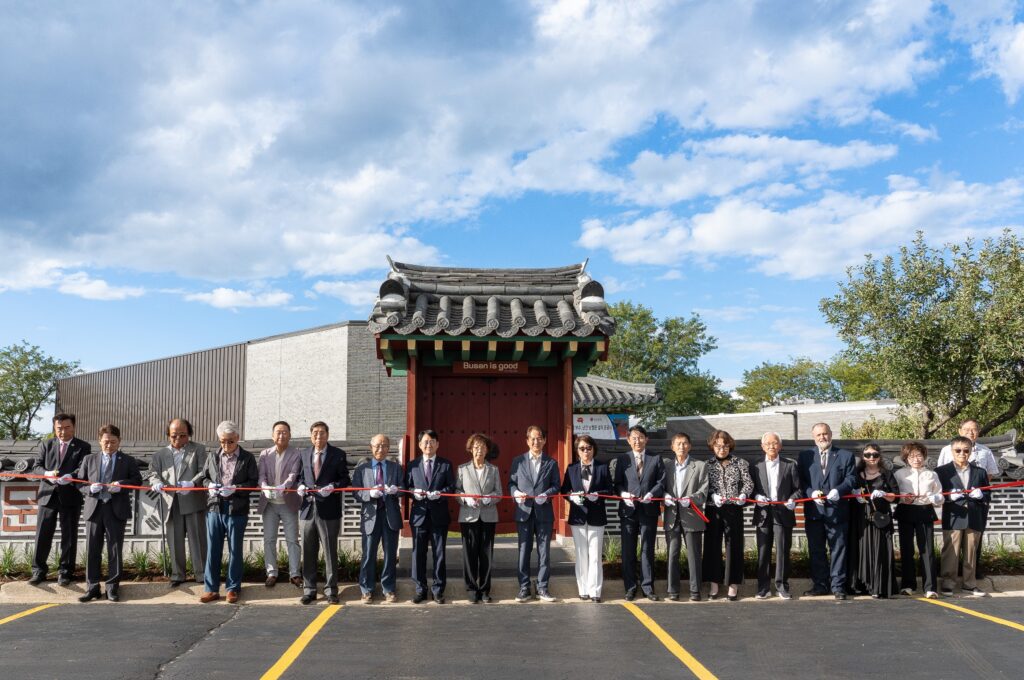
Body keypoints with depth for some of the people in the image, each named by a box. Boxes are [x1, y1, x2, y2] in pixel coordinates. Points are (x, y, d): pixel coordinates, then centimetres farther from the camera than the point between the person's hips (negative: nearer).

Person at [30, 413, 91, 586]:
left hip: (71, 496, -2)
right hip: (47, 494, 2)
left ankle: (65, 572, 14)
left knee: (69, 536, 4)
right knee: (42, 534, 3)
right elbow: (36, 467, 5)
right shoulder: (46, 445, 10)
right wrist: (47, 473, -18)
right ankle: (38, 570, 15)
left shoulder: (83, 447, 2)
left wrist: (70, 477, -29)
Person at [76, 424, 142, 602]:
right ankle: (92, 587, 11)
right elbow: (79, 481, 11)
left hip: (116, 509, -1)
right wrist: (90, 488, -10)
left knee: (115, 549, 2)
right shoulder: (89, 459, 12)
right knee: (92, 550, 3)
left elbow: (137, 480, 3)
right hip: (94, 508, 2)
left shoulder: (128, 461, 8)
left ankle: (112, 587, 10)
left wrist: (121, 484, -15)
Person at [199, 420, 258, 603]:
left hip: (237, 510, -2)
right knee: (213, 550, 5)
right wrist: (209, 486, -6)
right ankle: (211, 588, 14)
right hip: (214, 508, 3)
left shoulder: (248, 458, 0)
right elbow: (203, 477, 16)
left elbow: (253, 482, -2)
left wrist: (235, 489, -17)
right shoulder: (212, 458, 10)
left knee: (235, 550, 6)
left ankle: (233, 588, 16)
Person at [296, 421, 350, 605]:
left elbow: (344, 479, 1)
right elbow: (300, 476, 17)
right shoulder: (304, 455, 12)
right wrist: (300, 486, -4)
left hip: (329, 509, -3)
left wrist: (333, 487, -17)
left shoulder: (338, 455, 2)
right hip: (308, 508, 3)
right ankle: (309, 590, 17)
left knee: (330, 551, 2)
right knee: (308, 552, 8)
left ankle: (331, 590, 10)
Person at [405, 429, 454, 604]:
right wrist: (414, 492, -12)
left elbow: (452, 487, 2)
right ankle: (420, 589, 14)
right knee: (418, 553, 3)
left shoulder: (446, 464, 6)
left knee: (439, 554, 4)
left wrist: (440, 493, -15)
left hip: (439, 515, -1)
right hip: (419, 514, 1)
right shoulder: (412, 465, 10)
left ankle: (438, 590, 13)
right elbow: (406, 487, 8)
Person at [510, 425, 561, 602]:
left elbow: (556, 486, 5)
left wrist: (546, 494, -14)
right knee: (524, 551, 3)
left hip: (544, 512, 0)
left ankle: (542, 588, 12)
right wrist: (516, 493, -13)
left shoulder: (551, 463, 8)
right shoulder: (518, 461, 7)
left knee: (544, 551, 4)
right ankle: (524, 588, 10)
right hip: (524, 511, 0)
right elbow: (511, 483, 7)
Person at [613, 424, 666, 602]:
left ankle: (647, 587, 13)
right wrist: (623, 494, -14)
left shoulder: (656, 459, 8)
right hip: (628, 510, 0)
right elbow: (616, 483, 5)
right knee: (628, 551, 4)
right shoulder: (622, 460, 8)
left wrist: (651, 494, -16)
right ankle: (630, 587, 13)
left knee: (647, 550, 5)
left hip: (649, 510, 0)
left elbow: (661, 483, 2)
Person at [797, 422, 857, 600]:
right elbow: (800, 481, 6)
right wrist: (811, 493, -12)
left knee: (838, 550, 2)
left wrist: (838, 490, -19)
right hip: (813, 511, 2)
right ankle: (820, 585, 15)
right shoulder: (805, 456, 10)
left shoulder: (846, 456, 7)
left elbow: (851, 479, -1)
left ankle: (838, 585, 9)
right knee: (816, 550, 7)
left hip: (837, 510, -2)